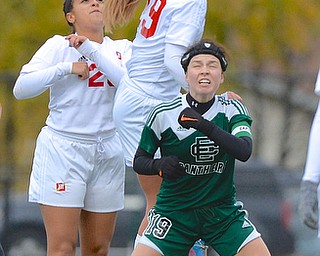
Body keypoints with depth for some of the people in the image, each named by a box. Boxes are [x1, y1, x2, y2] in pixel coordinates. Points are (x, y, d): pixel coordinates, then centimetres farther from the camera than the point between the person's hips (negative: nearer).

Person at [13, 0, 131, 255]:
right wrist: (66, 68, -17)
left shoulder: (122, 48, 7)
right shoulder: (58, 46, 0)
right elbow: (21, 88, -9)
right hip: (62, 149, -3)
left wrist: (92, 49, -16)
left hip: (107, 153, 3)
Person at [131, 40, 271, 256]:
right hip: (174, 212, -1)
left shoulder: (232, 109, -4)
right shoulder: (163, 114, -7)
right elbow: (139, 161, 2)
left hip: (223, 212, 1)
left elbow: (244, 151, -23)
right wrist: (160, 165, -21)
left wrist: (206, 126, -37)